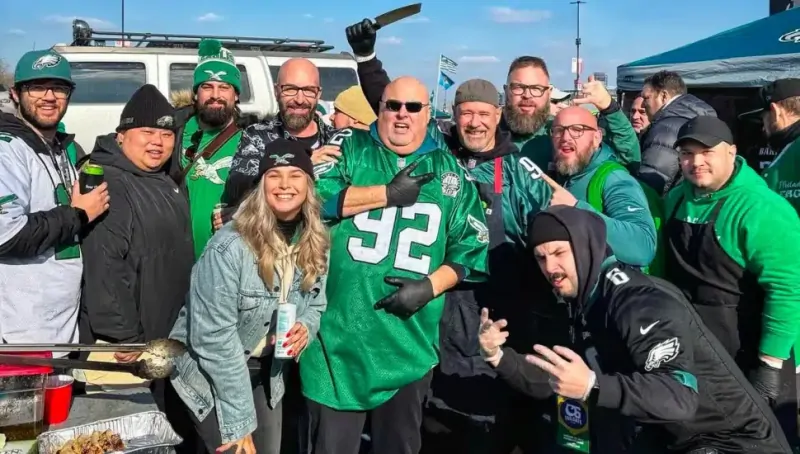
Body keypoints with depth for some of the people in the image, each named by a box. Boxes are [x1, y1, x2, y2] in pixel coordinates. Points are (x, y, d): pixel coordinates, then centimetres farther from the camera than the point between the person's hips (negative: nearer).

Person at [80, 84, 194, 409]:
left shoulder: (162, 181, 11)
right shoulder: (109, 184, -20)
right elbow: (102, 268, -29)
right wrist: (122, 337, -28)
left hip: (165, 337, 9)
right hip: (125, 343, -9)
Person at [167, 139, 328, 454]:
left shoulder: (315, 245, -7)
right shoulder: (230, 247, -25)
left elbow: (315, 305, 8)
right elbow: (215, 337, -25)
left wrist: (305, 328, -17)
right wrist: (238, 422, -23)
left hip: (267, 372, 6)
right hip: (210, 375, -5)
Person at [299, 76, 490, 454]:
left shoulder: (447, 171, 9)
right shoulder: (350, 148, 5)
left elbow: (473, 243, 5)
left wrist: (430, 285, -9)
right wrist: (388, 193, -11)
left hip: (408, 346, 2)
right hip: (339, 340, -1)